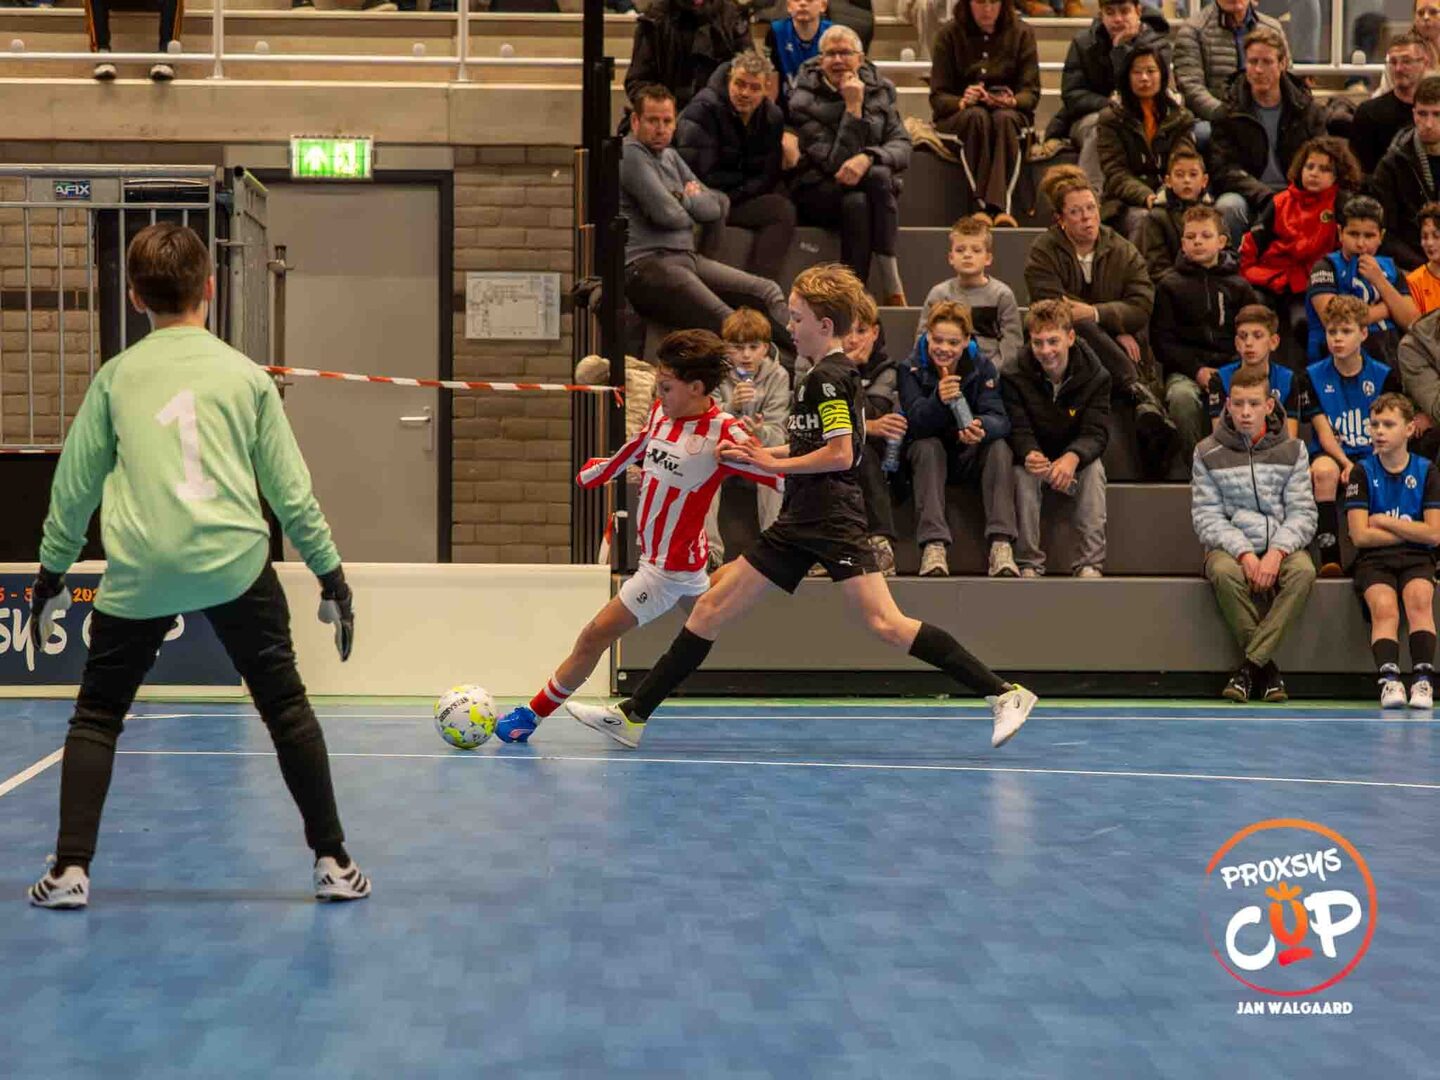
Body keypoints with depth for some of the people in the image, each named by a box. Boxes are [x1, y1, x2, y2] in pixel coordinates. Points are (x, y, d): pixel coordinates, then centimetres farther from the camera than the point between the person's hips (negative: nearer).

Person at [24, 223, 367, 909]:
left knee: (96, 716, 13)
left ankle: (70, 870, 3)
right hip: (235, 564, 0)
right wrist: (331, 576, 17)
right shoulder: (246, 376, 8)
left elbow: (74, 486, 14)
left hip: (139, 571, 0)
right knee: (286, 707, 10)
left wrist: (50, 577, 25)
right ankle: (333, 861, 11)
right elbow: (290, 490, 10)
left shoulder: (116, 377, 9)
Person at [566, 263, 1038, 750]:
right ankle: (633, 714, 10)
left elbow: (840, 455, -19)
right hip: (800, 523, 10)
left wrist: (775, 463, -9)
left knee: (885, 624, -18)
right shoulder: (824, 374, 18)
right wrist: (758, 454, 17)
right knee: (712, 608, 7)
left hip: (833, 521, -10)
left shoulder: (827, 377, -11)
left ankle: (1004, 694, -11)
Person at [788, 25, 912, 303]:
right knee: (856, 203, -36)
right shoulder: (804, 100, -7)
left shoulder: (880, 90, 5)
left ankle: (892, 287, -35)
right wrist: (853, 108, -20)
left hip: (874, 188, 2)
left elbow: (902, 147, -7)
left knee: (879, 174, -34)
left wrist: (867, 158, -28)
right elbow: (835, 162, -16)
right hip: (819, 193, -2)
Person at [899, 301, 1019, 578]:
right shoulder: (911, 369, -11)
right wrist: (939, 400, -45)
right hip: (929, 454, -1)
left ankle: (1001, 545, -37)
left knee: (1000, 448, -27)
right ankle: (933, 546, -43)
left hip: (972, 456, 1)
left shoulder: (982, 367, -7)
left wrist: (982, 429, -44)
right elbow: (917, 423, -23)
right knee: (928, 448, -33)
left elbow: (999, 418, -19)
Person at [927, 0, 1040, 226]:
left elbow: (1031, 92, 0)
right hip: (957, 117, -1)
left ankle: (999, 207, -48)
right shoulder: (949, 34, 2)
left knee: (1004, 119, -36)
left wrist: (1011, 101, -22)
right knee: (977, 116, -36)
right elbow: (938, 97, -2)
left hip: (1009, 113, 1)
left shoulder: (1021, 32, 5)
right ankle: (986, 207, -45)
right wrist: (962, 102, -24)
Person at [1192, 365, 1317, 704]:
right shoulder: (1208, 453, 3)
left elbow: (1302, 513, 1)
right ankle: (1267, 666, -23)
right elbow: (1206, 516, -3)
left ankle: (1251, 664, -30)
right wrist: (1243, 552, -18)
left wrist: (1277, 551, -18)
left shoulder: (1292, 450, 6)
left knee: (1303, 570, -34)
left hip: (1281, 546, 1)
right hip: (1230, 547, -1)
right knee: (1224, 573, -37)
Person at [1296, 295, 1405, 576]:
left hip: (1372, 458, 0)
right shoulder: (1313, 378, 5)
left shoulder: (1384, 376, 6)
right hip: (1331, 454, 0)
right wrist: (1346, 463, -21)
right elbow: (1324, 433, -2)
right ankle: (1329, 554, -35)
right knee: (1324, 471, -37)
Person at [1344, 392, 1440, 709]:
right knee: (1384, 607, -30)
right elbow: (1360, 535, -3)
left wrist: (1383, 521, -1)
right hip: (1374, 560, 0)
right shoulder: (1363, 472, 6)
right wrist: (1410, 531, -1)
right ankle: (1389, 680, -42)